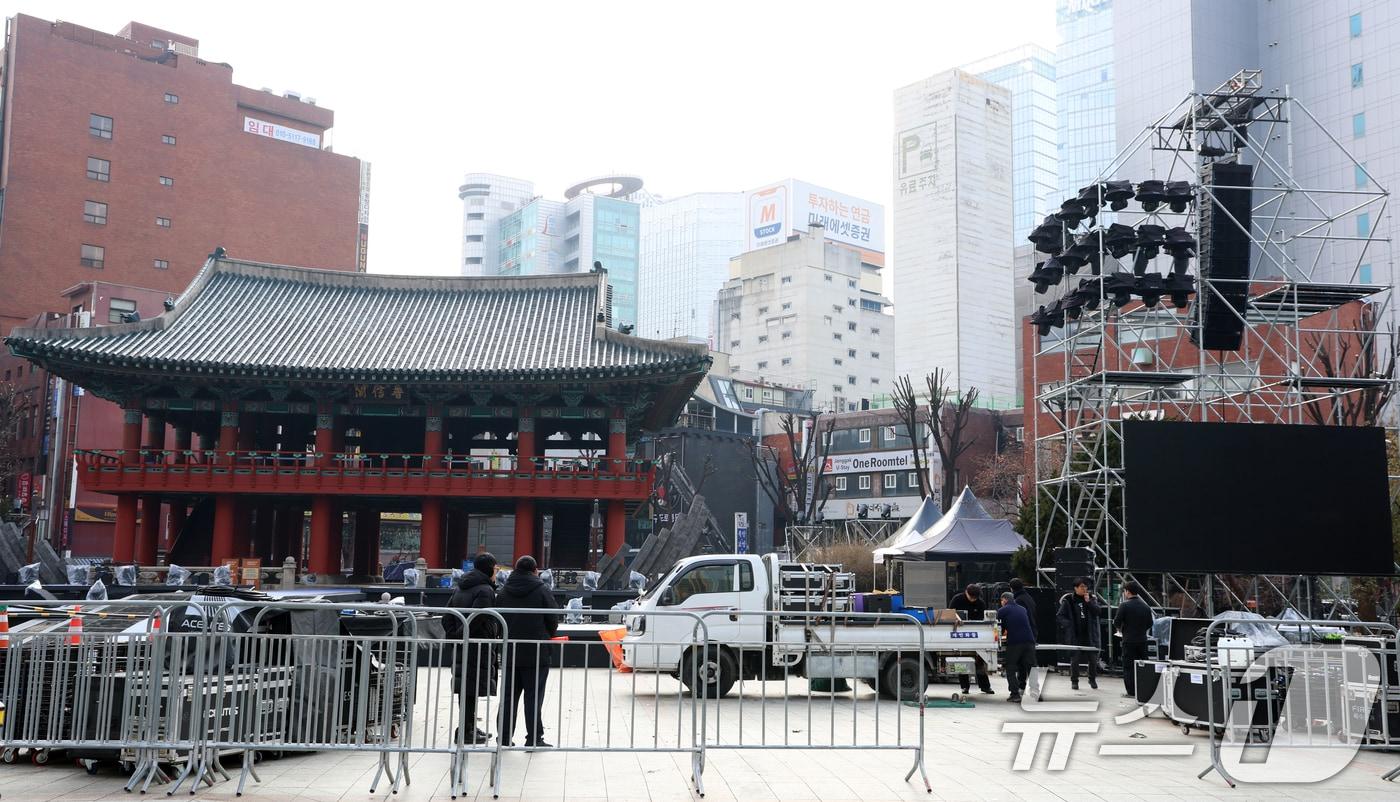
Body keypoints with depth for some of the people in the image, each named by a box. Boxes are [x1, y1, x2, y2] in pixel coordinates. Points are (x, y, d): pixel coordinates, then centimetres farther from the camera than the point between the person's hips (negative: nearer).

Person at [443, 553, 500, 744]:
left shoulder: (460, 589, 15)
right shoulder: (485, 590, -13)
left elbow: (447, 618, 12)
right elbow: (476, 619, -24)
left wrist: (454, 636, 6)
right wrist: (460, 635, -12)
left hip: (462, 648, 9)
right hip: (478, 648, -9)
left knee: (467, 688, 15)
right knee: (472, 688, -4)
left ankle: (470, 727, 24)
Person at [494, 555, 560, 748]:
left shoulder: (503, 593, 5)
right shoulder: (542, 591, -6)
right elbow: (553, 620, -4)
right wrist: (547, 636, 15)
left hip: (509, 653, 4)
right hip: (536, 653, -4)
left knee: (508, 696, 10)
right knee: (533, 696, 0)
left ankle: (505, 738, 12)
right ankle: (534, 739, 0)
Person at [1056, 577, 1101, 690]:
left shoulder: (1091, 598, 6)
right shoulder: (1068, 600, -3)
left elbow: (1097, 612, -7)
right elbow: (1059, 616, -2)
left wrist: (1088, 602, -16)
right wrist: (1068, 624, -16)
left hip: (1089, 634, 2)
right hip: (1075, 635, -2)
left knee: (1093, 658, 6)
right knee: (1075, 659, 3)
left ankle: (1093, 679, 24)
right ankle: (1074, 681, 15)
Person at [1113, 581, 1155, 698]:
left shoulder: (1124, 606, -12)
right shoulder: (1146, 607, 5)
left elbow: (1116, 622, -13)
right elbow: (1150, 624, 8)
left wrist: (1120, 629, 8)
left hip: (1129, 640, -5)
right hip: (1142, 639, 5)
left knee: (1128, 666, 1)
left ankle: (1130, 690, 0)